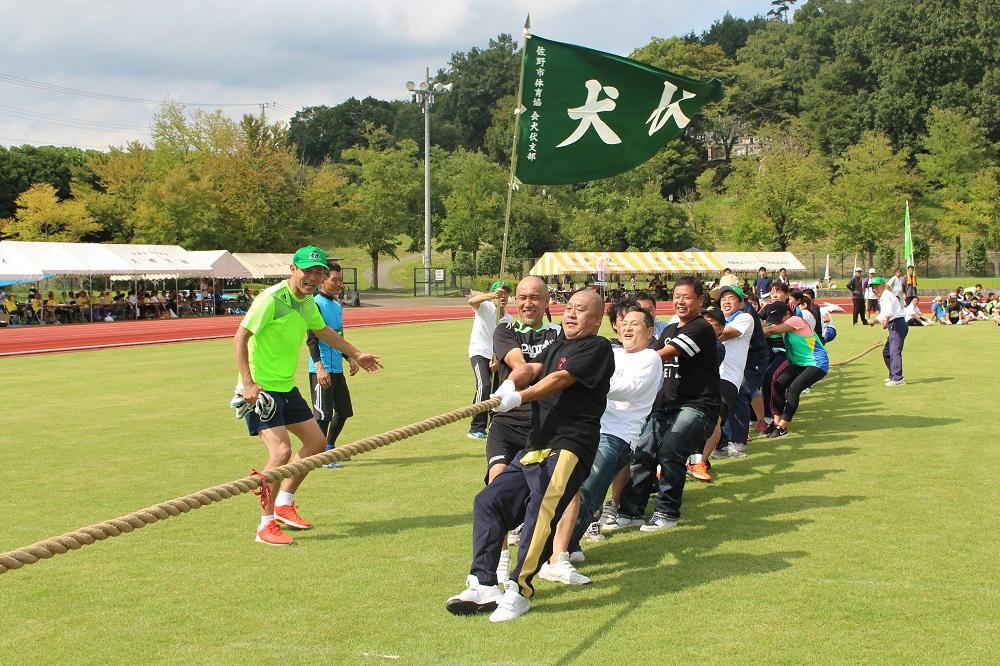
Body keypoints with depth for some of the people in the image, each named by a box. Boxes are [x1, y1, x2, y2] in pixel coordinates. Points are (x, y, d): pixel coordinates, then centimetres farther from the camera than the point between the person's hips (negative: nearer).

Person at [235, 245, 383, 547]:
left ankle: (284, 504, 28)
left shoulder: (308, 302, 6)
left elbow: (323, 331, 27)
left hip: (287, 387, 9)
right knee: (281, 450, -20)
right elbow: (240, 336, -21)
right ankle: (266, 525, -8)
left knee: (316, 441, 14)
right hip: (261, 389, -9)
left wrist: (357, 355, 35)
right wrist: (248, 383, -28)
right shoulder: (271, 298, -19)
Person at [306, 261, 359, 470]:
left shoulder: (338, 305, 16)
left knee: (344, 411, 15)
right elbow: (312, 339, -17)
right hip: (322, 370, -9)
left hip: (337, 369, 9)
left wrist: (350, 358, 21)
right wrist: (320, 367, -25)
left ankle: (329, 448, 30)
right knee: (323, 414, -6)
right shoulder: (316, 304, -11)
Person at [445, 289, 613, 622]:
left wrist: (519, 397, -25)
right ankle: (483, 586, 0)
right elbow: (530, 369, 7)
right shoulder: (557, 345, 24)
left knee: (542, 507, -26)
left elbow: (561, 379, -15)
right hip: (534, 448, 9)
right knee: (488, 501, 2)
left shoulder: (597, 348, -1)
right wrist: (509, 385, -15)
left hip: (568, 448, -9)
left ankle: (518, 591, -27)